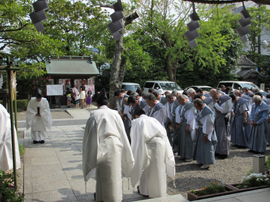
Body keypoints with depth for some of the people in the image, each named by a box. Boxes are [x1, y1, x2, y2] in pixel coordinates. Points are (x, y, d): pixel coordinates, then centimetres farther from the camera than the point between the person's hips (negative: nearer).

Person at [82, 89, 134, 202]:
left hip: (100, 145, 0)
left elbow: (88, 133, 8)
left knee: (101, 171, 14)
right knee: (114, 171, 7)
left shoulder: (94, 115, 6)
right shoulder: (115, 113, 8)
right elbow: (122, 132, 10)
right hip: (114, 143, 0)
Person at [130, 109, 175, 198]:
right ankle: (159, 190, 25)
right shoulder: (153, 119, 25)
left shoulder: (136, 121, 15)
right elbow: (163, 131, 17)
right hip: (161, 143, 4)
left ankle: (145, 190, 20)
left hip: (149, 144, -4)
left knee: (146, 168, 11)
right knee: (159, 168, 14)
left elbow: (134, 137, 11)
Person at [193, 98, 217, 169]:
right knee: (200, 145, 16)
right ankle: (202, 161, 29)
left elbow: (208, 124, -23)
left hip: (206, 131, -9)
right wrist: (198, 130, 12)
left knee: (206, 147, -3)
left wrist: (205, 135, -20)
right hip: (201, 130, 9)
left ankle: (207, 163, 6)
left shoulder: (207, 112, -25)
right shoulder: (200, 110, 3)